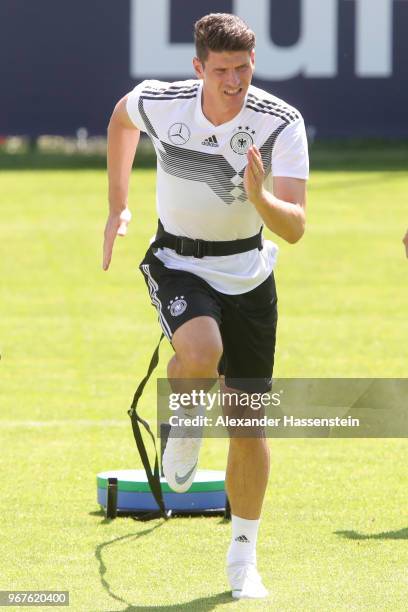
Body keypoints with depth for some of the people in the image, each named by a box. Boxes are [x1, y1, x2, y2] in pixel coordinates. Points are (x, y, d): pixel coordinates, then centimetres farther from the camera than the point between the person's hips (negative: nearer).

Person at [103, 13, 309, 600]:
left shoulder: (281, 123, -20)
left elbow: (295, 227, -24)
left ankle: (243, 557, 22)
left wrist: (260, 198, -45)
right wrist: (118, 205, 16)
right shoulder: (158, 102, -16)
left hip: (248, 275, 1)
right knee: (201, 353, -34)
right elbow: (121, 116, 11)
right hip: (178, 264, -1)